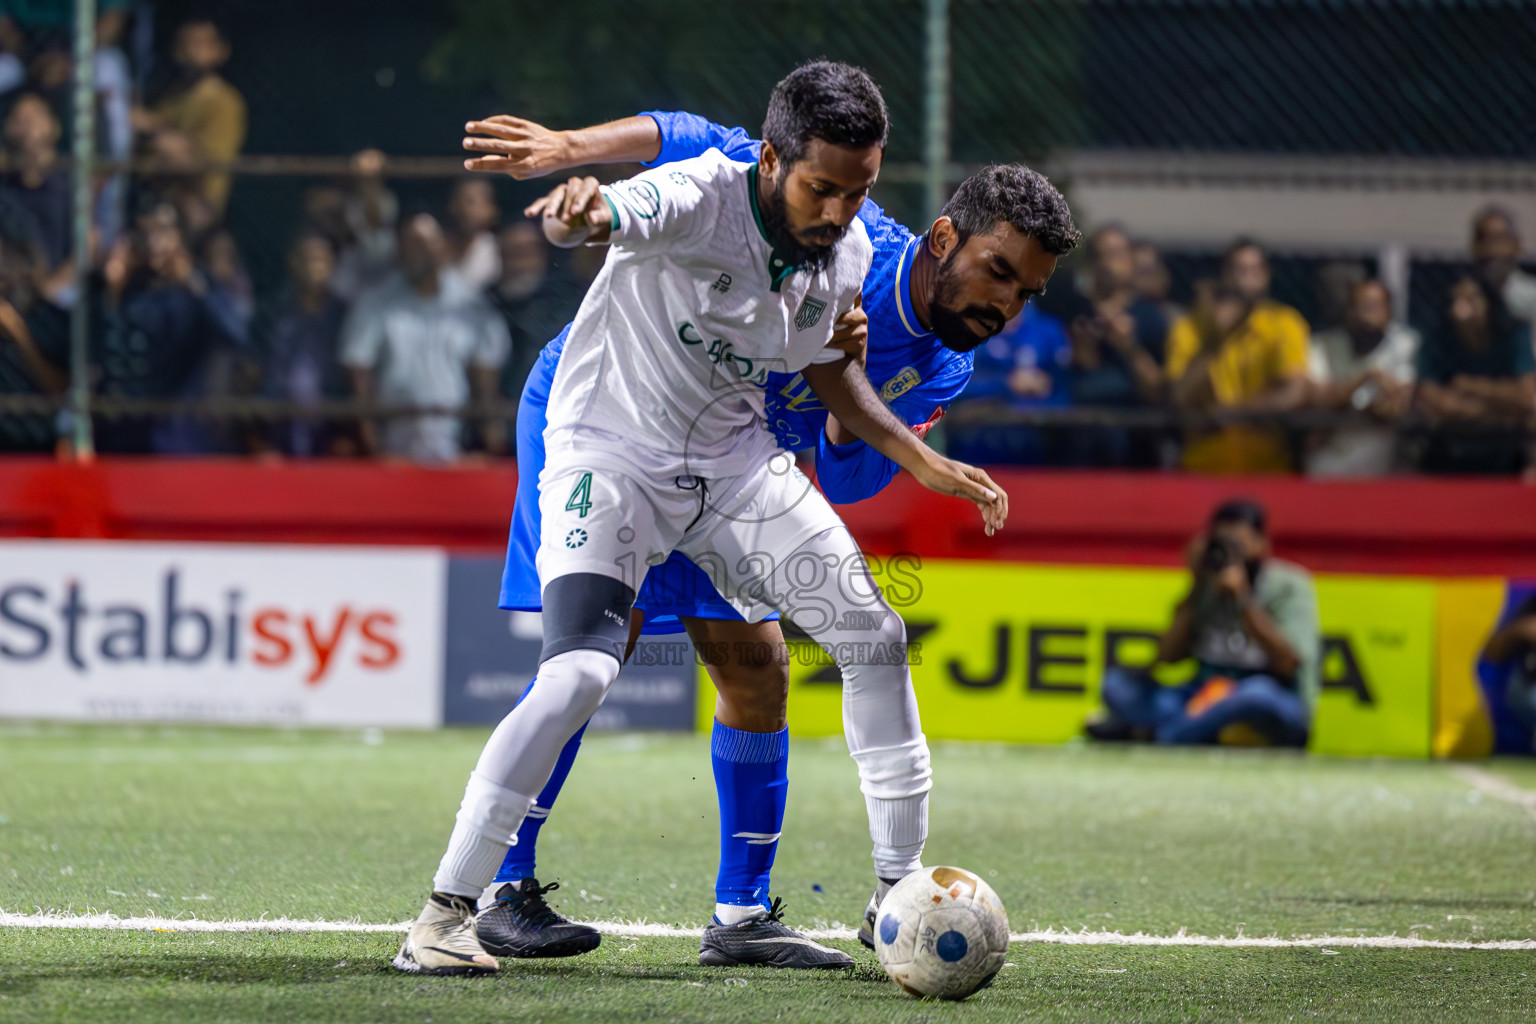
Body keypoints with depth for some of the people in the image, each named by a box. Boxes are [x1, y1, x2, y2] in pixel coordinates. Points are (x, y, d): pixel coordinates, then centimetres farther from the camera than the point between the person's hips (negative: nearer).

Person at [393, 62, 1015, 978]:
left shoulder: (848, 250, -5)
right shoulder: (698, 198, -26)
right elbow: (602, 216, -49)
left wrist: (923, 462, 6)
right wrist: (576, 211, -73)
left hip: (736, 460, 7)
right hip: (612, 456, -7)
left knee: (875, 636, 3)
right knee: (582, 671, -25)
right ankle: (445, 917, -17)